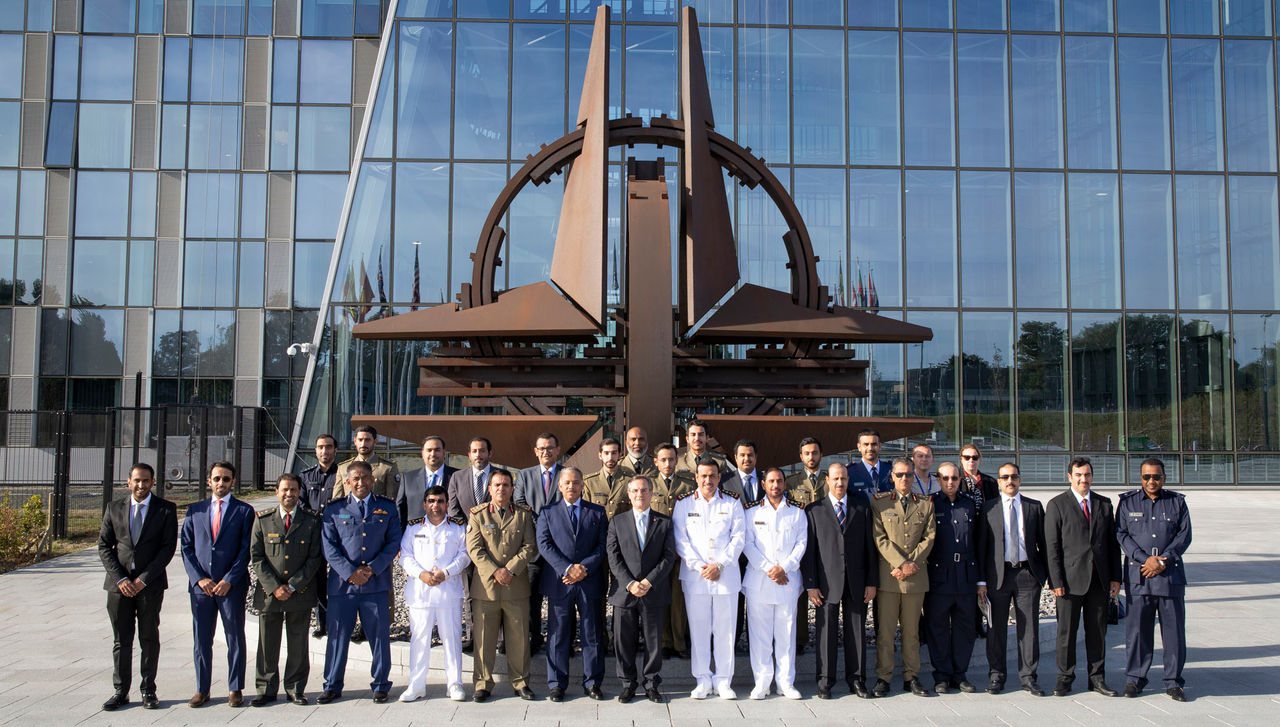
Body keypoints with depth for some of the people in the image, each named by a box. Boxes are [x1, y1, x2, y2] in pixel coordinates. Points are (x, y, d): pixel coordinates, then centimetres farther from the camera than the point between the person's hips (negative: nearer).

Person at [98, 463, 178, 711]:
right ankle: (121, 692, 16)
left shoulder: (166, 509, 0)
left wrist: (143, 579, -12)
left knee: (149, 639, 5)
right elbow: (104, 546, 5)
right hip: (119, 583, 2)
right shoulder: (114, 508, 7)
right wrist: (120, 579, -7)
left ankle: (148, 691, 14)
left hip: (150, 584, -2)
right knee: (121, 640, 7)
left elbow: (168, 547, -5)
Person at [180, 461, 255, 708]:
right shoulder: (195, 510, 10)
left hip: (232, 585, -2)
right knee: (201, 639, 8)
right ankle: (202, 689, 19)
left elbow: (246, 549, -3)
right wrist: (199, 578, -6)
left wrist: (228, 580, -11)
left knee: (235, 639, 4)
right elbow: (186, 547, 7)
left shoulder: (244, 511, 2)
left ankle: (235, 689, 14)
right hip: (201, 585, 2)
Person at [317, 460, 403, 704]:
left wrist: (372, 568, -8)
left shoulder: (387, 507, 8)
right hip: (342, 583, 0)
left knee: (380, 635, 4)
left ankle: (380, 685, 17)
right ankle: (333, 686, 21)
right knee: (338, 635, 6)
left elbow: (394, 542, 3)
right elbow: (329, 545, 1)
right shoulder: (334, 509, 7)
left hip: (376, 583, 0)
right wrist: (349, 572, -10)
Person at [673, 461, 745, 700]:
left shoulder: (732, 504, 8)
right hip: (694, 576, 0)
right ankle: (703, 680, 13)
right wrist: (699, 566, -9)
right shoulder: (684, 504, 7)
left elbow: (738, 538, 1)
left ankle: (723, 680, 12)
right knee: (698, 627, 2)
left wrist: (720, 565, -9)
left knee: (725, 628, 2)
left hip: (726, 575, 0)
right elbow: (680, 540, 1)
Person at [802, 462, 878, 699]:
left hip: (857, 581, 2)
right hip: (827, 581, -2)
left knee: (857, 631, 7)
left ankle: (856, 679, 18)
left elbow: (870, 546, 8)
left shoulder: (862, 507, 9)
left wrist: (872, 582, 2)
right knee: (826, 631, 2)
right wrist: (811, 584, -4)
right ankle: (825, 682, 11)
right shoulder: (814, 510, 4)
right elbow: (809, 549, 2)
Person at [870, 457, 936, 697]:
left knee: (912, 630, 8)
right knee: (885, 629, -1)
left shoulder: (926, 503, 12)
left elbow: (929, 537, 5)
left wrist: (913, 563, -8)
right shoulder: (879, 502, 5)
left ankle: (911, 677, 16)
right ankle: (883, 677, 7)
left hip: (916, 576, 2)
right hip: (888, 573, -2)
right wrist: (901, 563, -12)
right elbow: (879, 538, -3)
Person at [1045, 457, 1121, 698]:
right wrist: (1056, 581, -10)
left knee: (1097, 631, 10)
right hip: (1071, 579, -3)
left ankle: (1097, 678, 21)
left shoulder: (1104, 503, 11)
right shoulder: (1057, 505, -2)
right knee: (1066, 631, 3)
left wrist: (1115, 576, 5)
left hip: (1099, 579, 4)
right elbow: (1052, 546, -4)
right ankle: (1065, 678, 15)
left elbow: (1112, 542, 13)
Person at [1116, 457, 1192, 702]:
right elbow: (1122, 534, 1)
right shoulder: (1128, 502, 8)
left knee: (1174, 629, 2)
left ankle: (1173, 682, 12)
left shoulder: (1177, 502, 10)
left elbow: (1184, 535, 3)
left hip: (1171, 574, 1)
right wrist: (1145, 559, -12)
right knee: (1137, 628, 1)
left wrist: (1162, 561, -9)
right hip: (1137, 575, -1)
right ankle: (1134, 679, 12)